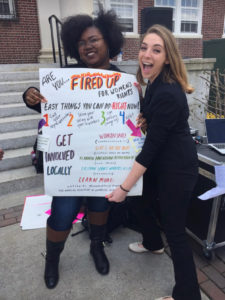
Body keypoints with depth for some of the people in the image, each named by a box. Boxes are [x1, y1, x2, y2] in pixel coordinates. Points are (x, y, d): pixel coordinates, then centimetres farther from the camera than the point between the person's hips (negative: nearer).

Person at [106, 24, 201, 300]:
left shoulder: (167, 93, -28)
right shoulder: (156, 83, 3)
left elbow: (152, 144, -28)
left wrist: (124, 187, -24)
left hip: (178, 168, -10)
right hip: (162, 161, 10)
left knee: (174, 230, 1)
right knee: (146, 197, 27)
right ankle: (153, 243, 57)